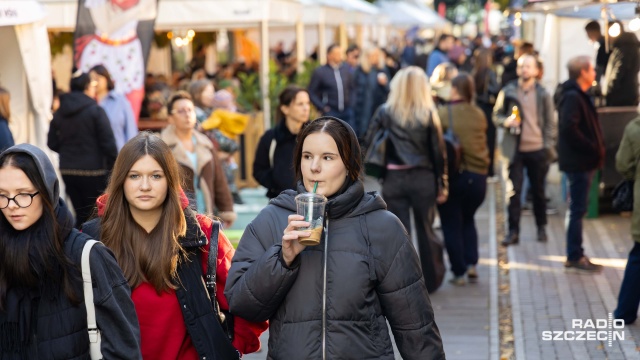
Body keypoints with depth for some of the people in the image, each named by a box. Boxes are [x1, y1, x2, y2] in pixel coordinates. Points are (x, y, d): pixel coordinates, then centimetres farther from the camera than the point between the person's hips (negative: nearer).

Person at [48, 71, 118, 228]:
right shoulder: (95, 110, -11)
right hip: (92, 171, -5)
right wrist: (113, 167, -4)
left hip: (67, 171, 5)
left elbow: (52, 144, 7)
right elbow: (108, 143, -13)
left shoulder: (60, 113, 5)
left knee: (81, 216, 14)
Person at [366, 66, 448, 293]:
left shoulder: (385, 112, -1)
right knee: (426, 230, 14)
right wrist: (442, 185, 4)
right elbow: (438, 152, -2)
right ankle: (431, 280, 26)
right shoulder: (428, 114, -3)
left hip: (394, 179, 0)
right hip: (423, 178, 0)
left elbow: (369, 143, -4)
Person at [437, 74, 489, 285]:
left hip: (452, 175, -4)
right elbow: (483, 143, 11)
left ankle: (459, 272, 7)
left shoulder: (442, 114, -10)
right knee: (468, 220, 23)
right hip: (478, 176, 4)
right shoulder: (479, 115, 3)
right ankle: (471, 263, 10)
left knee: (452, 225, 8)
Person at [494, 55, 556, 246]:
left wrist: (548, 147, -5)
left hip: (537, 150, 0)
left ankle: (541, 228, 24)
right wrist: (506, 121, -16)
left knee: (538, 191, 11)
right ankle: (513, 231, 1)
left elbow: (550, 123, 3)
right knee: (514, 192, -2)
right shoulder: (508, 92, 2)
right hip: (515, 149, 0)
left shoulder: (543, 94, 3)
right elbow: (496, 116, 5)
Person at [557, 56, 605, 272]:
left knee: (578, 209, 14)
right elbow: (569, 128, -26)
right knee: (578, 209, -4)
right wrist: (592, 148, -21)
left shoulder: (579, 96, 14)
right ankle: (575, 257, 2)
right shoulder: (573, 97, -17)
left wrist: (596, 149, 7)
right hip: (578, 162, -10)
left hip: (583, 161, 10)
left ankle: (575, 255, 20)